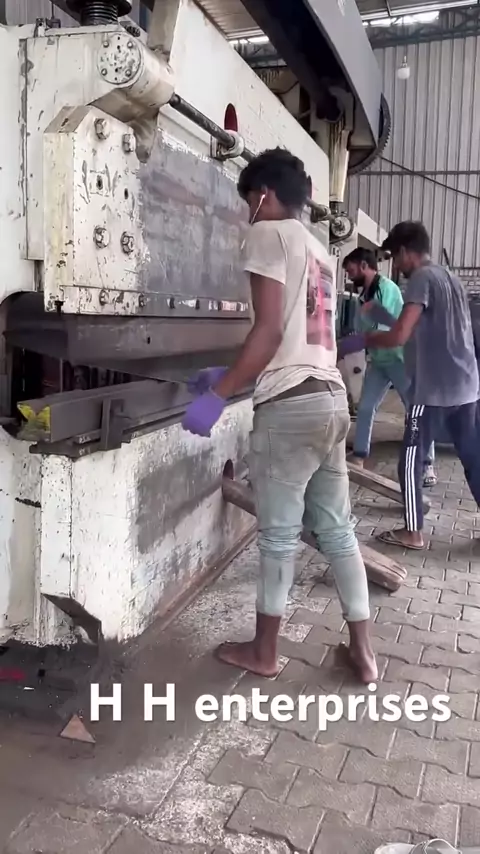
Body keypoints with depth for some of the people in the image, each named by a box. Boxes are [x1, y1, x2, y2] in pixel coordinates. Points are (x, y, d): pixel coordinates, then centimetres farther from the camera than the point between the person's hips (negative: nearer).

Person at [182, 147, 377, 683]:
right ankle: (363, 652, 22)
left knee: (279, 534, 4)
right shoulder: (318, 251, 23)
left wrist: (218, 394, -12)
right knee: (336, 529, 14)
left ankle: (263, 652, 20)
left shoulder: (269, 234, -3)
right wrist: (231, 376, 30)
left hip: (291, 405, -8)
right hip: (331, 399, 8)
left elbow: (270, 331, -15)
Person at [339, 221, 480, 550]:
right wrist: (385, 317, 25)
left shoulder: (421, 278, -11)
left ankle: (413, 533, 12)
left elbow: (400, 336, -22)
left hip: (434, 390, -9)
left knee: (411, 462, 3)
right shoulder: (451, 278, 16)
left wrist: (360, 340, -7)